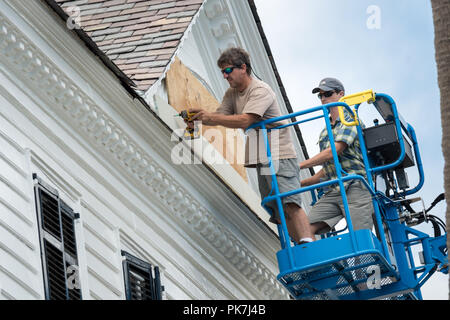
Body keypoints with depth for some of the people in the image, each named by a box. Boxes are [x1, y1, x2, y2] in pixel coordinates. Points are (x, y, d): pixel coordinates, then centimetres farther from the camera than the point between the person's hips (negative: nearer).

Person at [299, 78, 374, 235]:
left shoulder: (350, 120, 1)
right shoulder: (324, 132, 25)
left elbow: (334, 151, -12)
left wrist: (298, 166, -12)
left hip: (355, 187, -7)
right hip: (332, 191, 7)